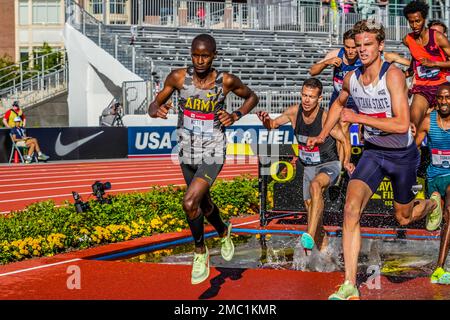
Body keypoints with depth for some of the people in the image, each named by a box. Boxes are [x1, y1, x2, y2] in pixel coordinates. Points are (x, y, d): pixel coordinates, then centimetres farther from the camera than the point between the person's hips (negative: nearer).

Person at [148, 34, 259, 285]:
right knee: (203, 202, 21)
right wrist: (157, 110, -25)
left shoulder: (226, 81, -13)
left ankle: (200, 251, 4)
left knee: (190, 203, -21)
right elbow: (153, 106, -1)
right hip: (188, 153, 4)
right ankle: (224, 232, 53)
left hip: (213, 154, -4)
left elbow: (252, 97, 6)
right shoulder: (179, 77, -10)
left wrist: (236, 116, -11)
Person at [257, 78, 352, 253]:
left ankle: (310, 236, -47)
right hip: (308, 167, 6)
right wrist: (266, 120, -17)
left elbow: (345, 141, -9)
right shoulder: (294, 112, -9)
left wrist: (346, 161, -18)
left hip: (329, 165, -6)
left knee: (315, 185, -37)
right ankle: (324, 247, 30)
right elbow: (273, 124, 5)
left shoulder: (327, 119, -22)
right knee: (310, 206, 10)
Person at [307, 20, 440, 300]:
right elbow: (339, 103, 22)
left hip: (403, 155, -3)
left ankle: (432, 205, 56)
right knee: (351, 209, -21)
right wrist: (323, 135, 16)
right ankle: (350, 287, -21)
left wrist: (358, 117, -30)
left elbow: (402, 124, -31)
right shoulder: (351, 78, -4)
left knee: (403, 218, 17)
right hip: (373, 152, 3)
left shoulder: (393, 75, -23)